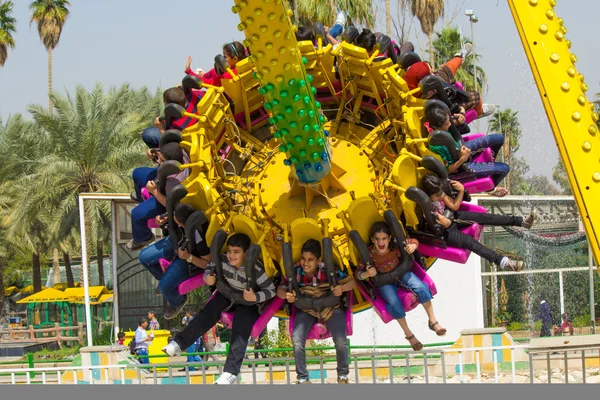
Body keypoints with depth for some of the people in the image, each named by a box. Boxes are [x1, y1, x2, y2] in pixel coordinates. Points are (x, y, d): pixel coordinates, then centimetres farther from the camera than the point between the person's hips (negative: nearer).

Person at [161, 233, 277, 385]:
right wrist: (208, 278, -22)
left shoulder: (256, 270, -32)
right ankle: (179, 343, -26)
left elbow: (272, 290, -25)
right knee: (209, 312, -23)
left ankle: (230, 371, -36)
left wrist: (255, 297, -42)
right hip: (228, 294, 4)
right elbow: (210, 267, 0)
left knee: (240, 329, -27)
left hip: (248, 303, -4)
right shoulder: (223, 260, -21)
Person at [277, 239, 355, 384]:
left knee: (341, 341, -18)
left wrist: (342, 288, -37)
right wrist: (286, 295, -32)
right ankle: (302, 378, 3)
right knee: (297, 340, -21)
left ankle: (343, 375, 12)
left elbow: (352, 282, -15)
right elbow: (280, 290, -8)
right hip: (306, 308, 1)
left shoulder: (328, 270, -23)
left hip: (330, 306, -1)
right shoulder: (296, 271, -18)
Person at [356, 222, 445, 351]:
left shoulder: (396, 244, -23)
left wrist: (412, 246, -29)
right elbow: (358, 273, -19)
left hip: (401, 273, 2)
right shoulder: (369, 253, -25)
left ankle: (433, 321, -5)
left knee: (421, 288, -22)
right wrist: (367, 274, -41)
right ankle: (408, 334, -5)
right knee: (394, 302, -26)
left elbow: (413, 241, -6)